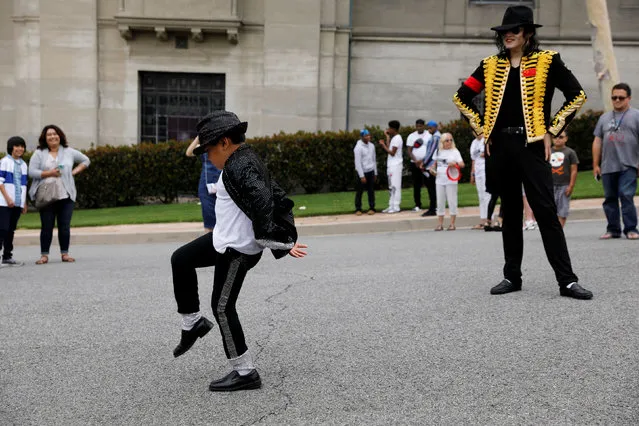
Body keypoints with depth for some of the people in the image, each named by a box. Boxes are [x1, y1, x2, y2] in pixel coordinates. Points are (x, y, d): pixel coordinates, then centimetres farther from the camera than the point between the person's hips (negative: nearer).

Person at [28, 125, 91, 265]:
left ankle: (65, 253, 9)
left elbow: (86, 160, 21)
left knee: (65, 226, 1)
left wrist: (74, 172, 7)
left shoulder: (69, 152, 10)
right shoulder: (39, 153, 5)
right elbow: (32, 172, -3)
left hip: (66, 195, 1)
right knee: (46, 227, -1)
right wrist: (49, 173, -14)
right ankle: (44, 255, 4)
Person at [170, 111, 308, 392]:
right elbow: (280, 200, 12)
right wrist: (287, 238, 8)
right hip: (224, 239, 11)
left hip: (238, 249, -11)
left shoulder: (238, 166, -21)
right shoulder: (248, 161, 11)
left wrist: (277, 243, -28)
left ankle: (245, 373, 10)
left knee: (223, 307, -1)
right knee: (180, 260, 20)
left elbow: (262, 203, -33)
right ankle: (193, 323, 30)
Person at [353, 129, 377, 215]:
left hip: (370, 172, 5)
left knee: (371, 191, 6)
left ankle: (372, 208, 12)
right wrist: (362, 176, -18)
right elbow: (358, 163, -16)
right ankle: (358, 209, 9)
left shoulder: (371, 146, 6)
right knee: (359, 192, 2)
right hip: (362, 172, -5)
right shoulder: (358, 147, -14)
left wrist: (375, 173, 12)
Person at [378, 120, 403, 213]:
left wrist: (383, 145, -9)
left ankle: (396, 207, -6)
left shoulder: (397, 138, -13)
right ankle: (391, 206, 16)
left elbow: (392, 153, -16)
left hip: (395, 165, -10)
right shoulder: (393, 138, 17)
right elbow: (389, 149, 11)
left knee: (395, 186, -7)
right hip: (391, 165, 10)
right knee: (391, 187, 12)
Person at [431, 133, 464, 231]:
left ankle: (452, 224, 6)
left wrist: (455, 163, -26)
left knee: (452, 202, 0)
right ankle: (440, 224, 10)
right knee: (440, 202, 5)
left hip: (451, 180, -3)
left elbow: (462, 164, -6)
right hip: (440, 180, 3)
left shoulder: (455, 151, 1)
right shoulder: (438, 151, 11)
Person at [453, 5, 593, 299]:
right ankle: (512, 276, 17)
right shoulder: (491, 65, 9)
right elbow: (461, 97, 16)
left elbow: (577, 96, 0)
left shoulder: (546, 61, 0)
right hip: (500, 146, 3)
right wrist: (481, 130, 9)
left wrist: (552, 131, -3)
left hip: (531, 145, -3)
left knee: (546, 212, -7)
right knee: (510, 212, 9)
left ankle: (567, 281, -4)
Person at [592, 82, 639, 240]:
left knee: (626, 196, -12)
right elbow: (597, 141, 15)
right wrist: (595, 164, 9)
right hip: (608, 167, 4)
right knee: (610, 198, 6)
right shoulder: (604, 118, 18)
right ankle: (613, 229, 13)